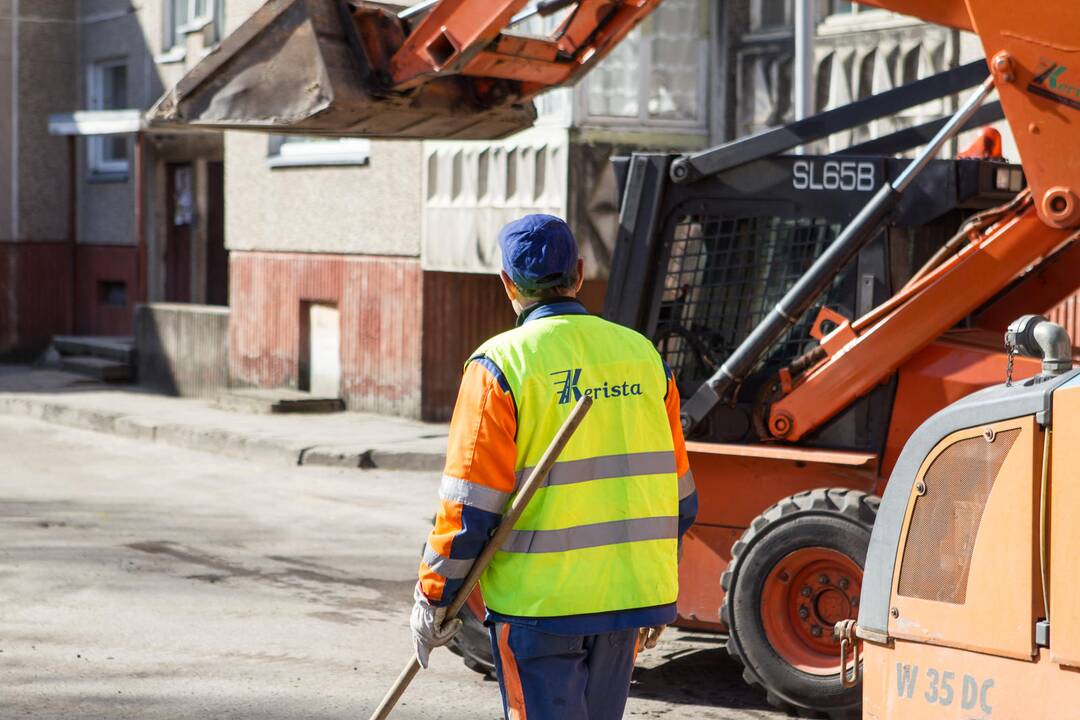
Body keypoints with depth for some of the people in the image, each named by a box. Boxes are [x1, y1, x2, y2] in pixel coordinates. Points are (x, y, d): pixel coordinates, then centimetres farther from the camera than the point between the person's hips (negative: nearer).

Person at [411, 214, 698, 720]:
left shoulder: (502, 363, -11)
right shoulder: (642, 355, 6)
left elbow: (470, 505, -13)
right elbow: (676, 492, 12)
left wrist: (434, 597, -2)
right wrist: (657, 588, 23)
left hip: (538, 602, -5)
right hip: (627, 598, 5)